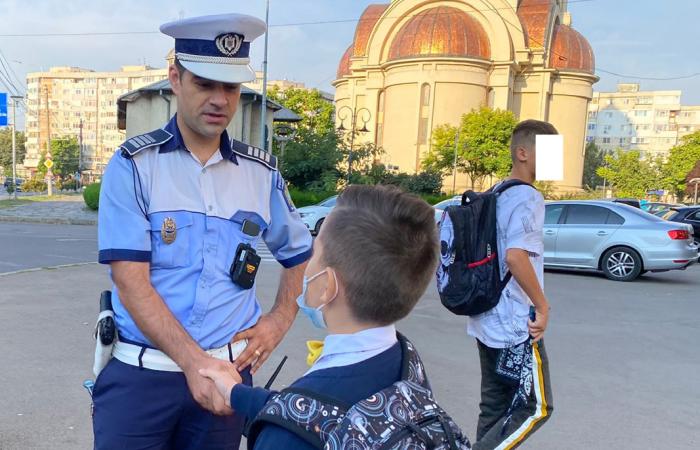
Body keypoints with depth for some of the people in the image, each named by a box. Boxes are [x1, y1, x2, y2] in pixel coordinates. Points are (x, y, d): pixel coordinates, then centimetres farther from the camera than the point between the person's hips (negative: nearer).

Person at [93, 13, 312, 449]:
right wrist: (194, 363, -20)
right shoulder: (134, 164, -7)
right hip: (140, 372, -2)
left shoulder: (262, 171, 2)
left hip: (226, 371, 3)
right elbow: (130, 282, -13)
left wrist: (279, 321, 3)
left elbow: (301, 254, 15)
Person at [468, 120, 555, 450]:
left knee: (495, 406, 17)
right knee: (535, 407, 4)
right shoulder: (528, 198, -16)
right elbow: (515, 255, -30)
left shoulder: (494, 196, 12)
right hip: (516, 325, -9)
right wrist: (542, 306, -19)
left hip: (487, 322, 9)